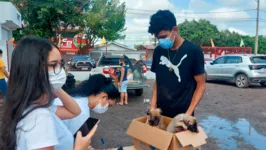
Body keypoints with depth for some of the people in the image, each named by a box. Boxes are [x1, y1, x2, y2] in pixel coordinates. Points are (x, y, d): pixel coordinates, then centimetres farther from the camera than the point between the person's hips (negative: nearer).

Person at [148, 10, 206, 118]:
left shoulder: (193, 51, -12)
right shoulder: (158, 51, 0)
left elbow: (201, 85, -7)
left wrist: (188, 113, -13)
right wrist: (153, 106, 1)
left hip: (182, 114, -3)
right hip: (161, 112, 4)